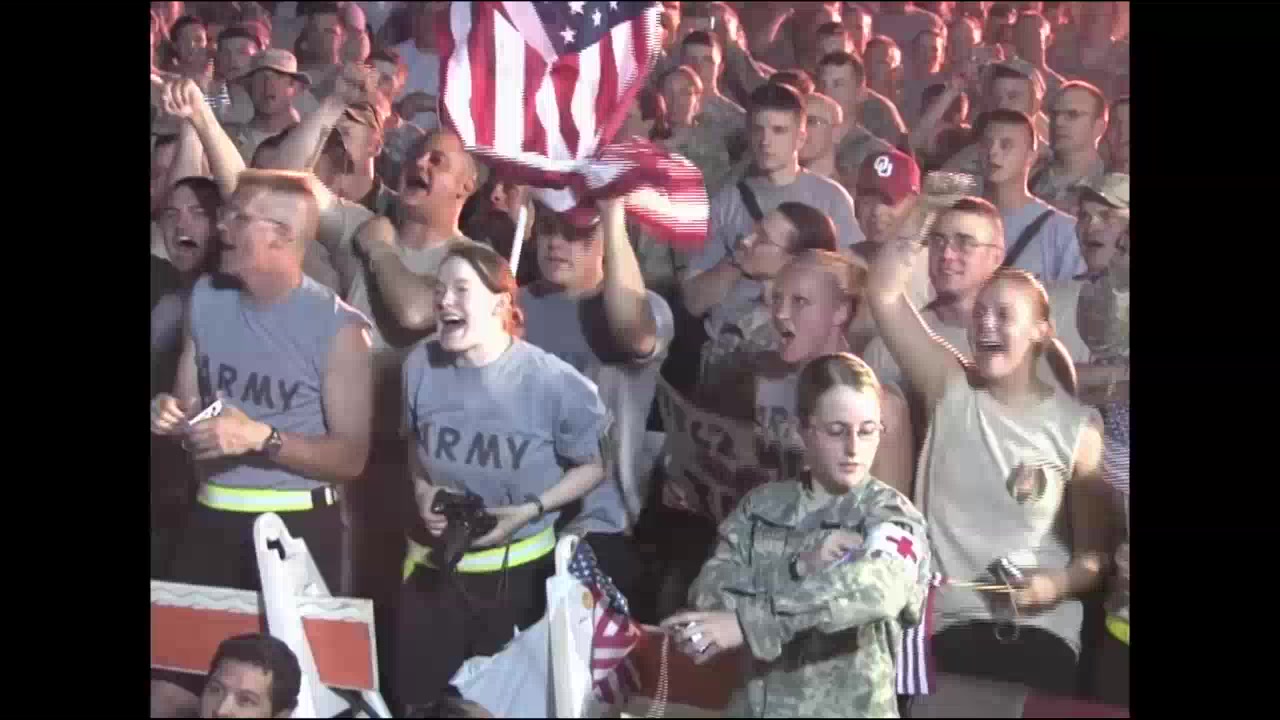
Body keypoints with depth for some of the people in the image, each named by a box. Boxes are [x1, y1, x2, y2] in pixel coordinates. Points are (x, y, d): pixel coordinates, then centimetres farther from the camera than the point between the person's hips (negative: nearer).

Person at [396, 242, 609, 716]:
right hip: (433, 566, 3)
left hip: (519, 570, -3)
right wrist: (423, 490, -7)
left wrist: (530, 510, -18)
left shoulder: (552, 382, -17)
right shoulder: (421, 365, -7)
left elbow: (592, 467, -5)